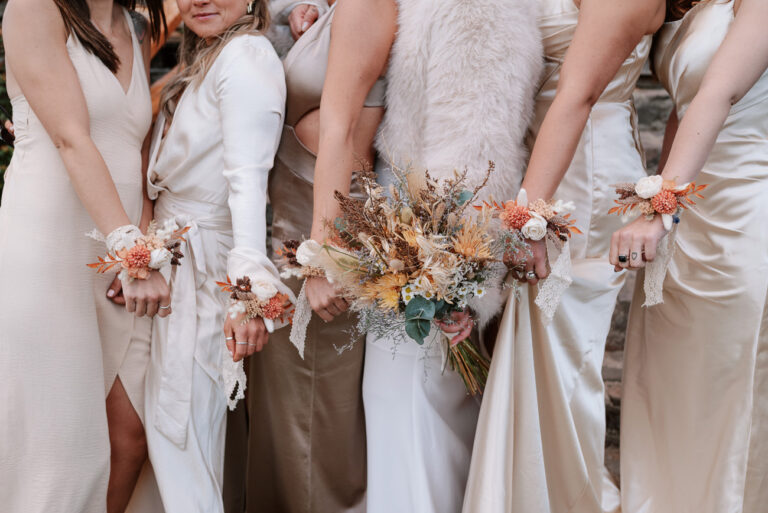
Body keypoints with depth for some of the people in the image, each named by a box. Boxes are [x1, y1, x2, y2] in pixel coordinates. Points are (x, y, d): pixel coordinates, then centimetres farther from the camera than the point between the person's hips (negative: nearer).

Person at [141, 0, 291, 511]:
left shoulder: (247, 55, -17)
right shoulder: (204, 58, 15)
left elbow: (248, 176, -29)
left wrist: (248, 281, -39)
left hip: (207, 257, -10)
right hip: (174, 252, 10)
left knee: (182, 421, -2)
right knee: (171, 416, 19)